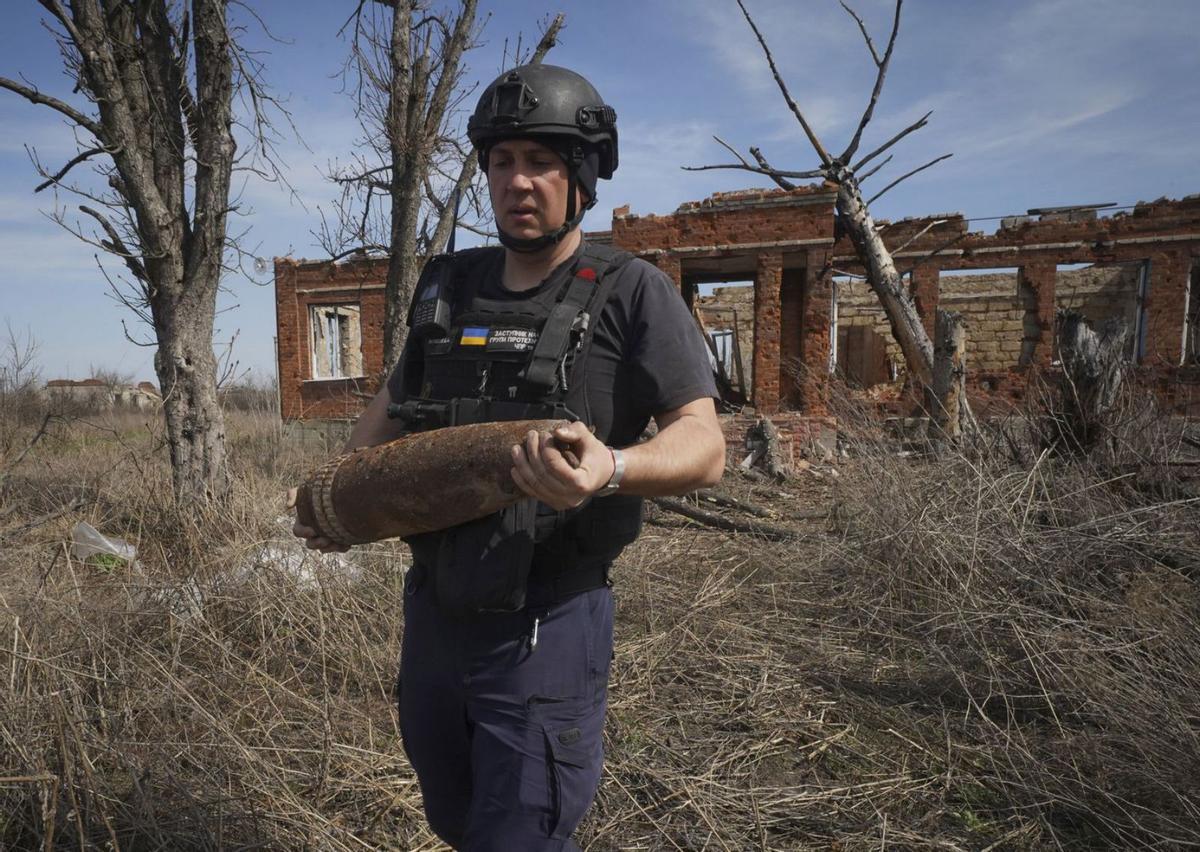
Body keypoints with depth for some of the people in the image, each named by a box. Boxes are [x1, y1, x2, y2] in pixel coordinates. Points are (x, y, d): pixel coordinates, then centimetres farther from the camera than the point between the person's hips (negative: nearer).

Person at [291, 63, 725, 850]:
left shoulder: (632, 293, -8)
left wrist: (610, 471, -37)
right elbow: (394, 404, 21)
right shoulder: (448, 286, 7)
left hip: (546, 626, -6)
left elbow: (704, 446, -17)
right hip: (433, 612, 6)